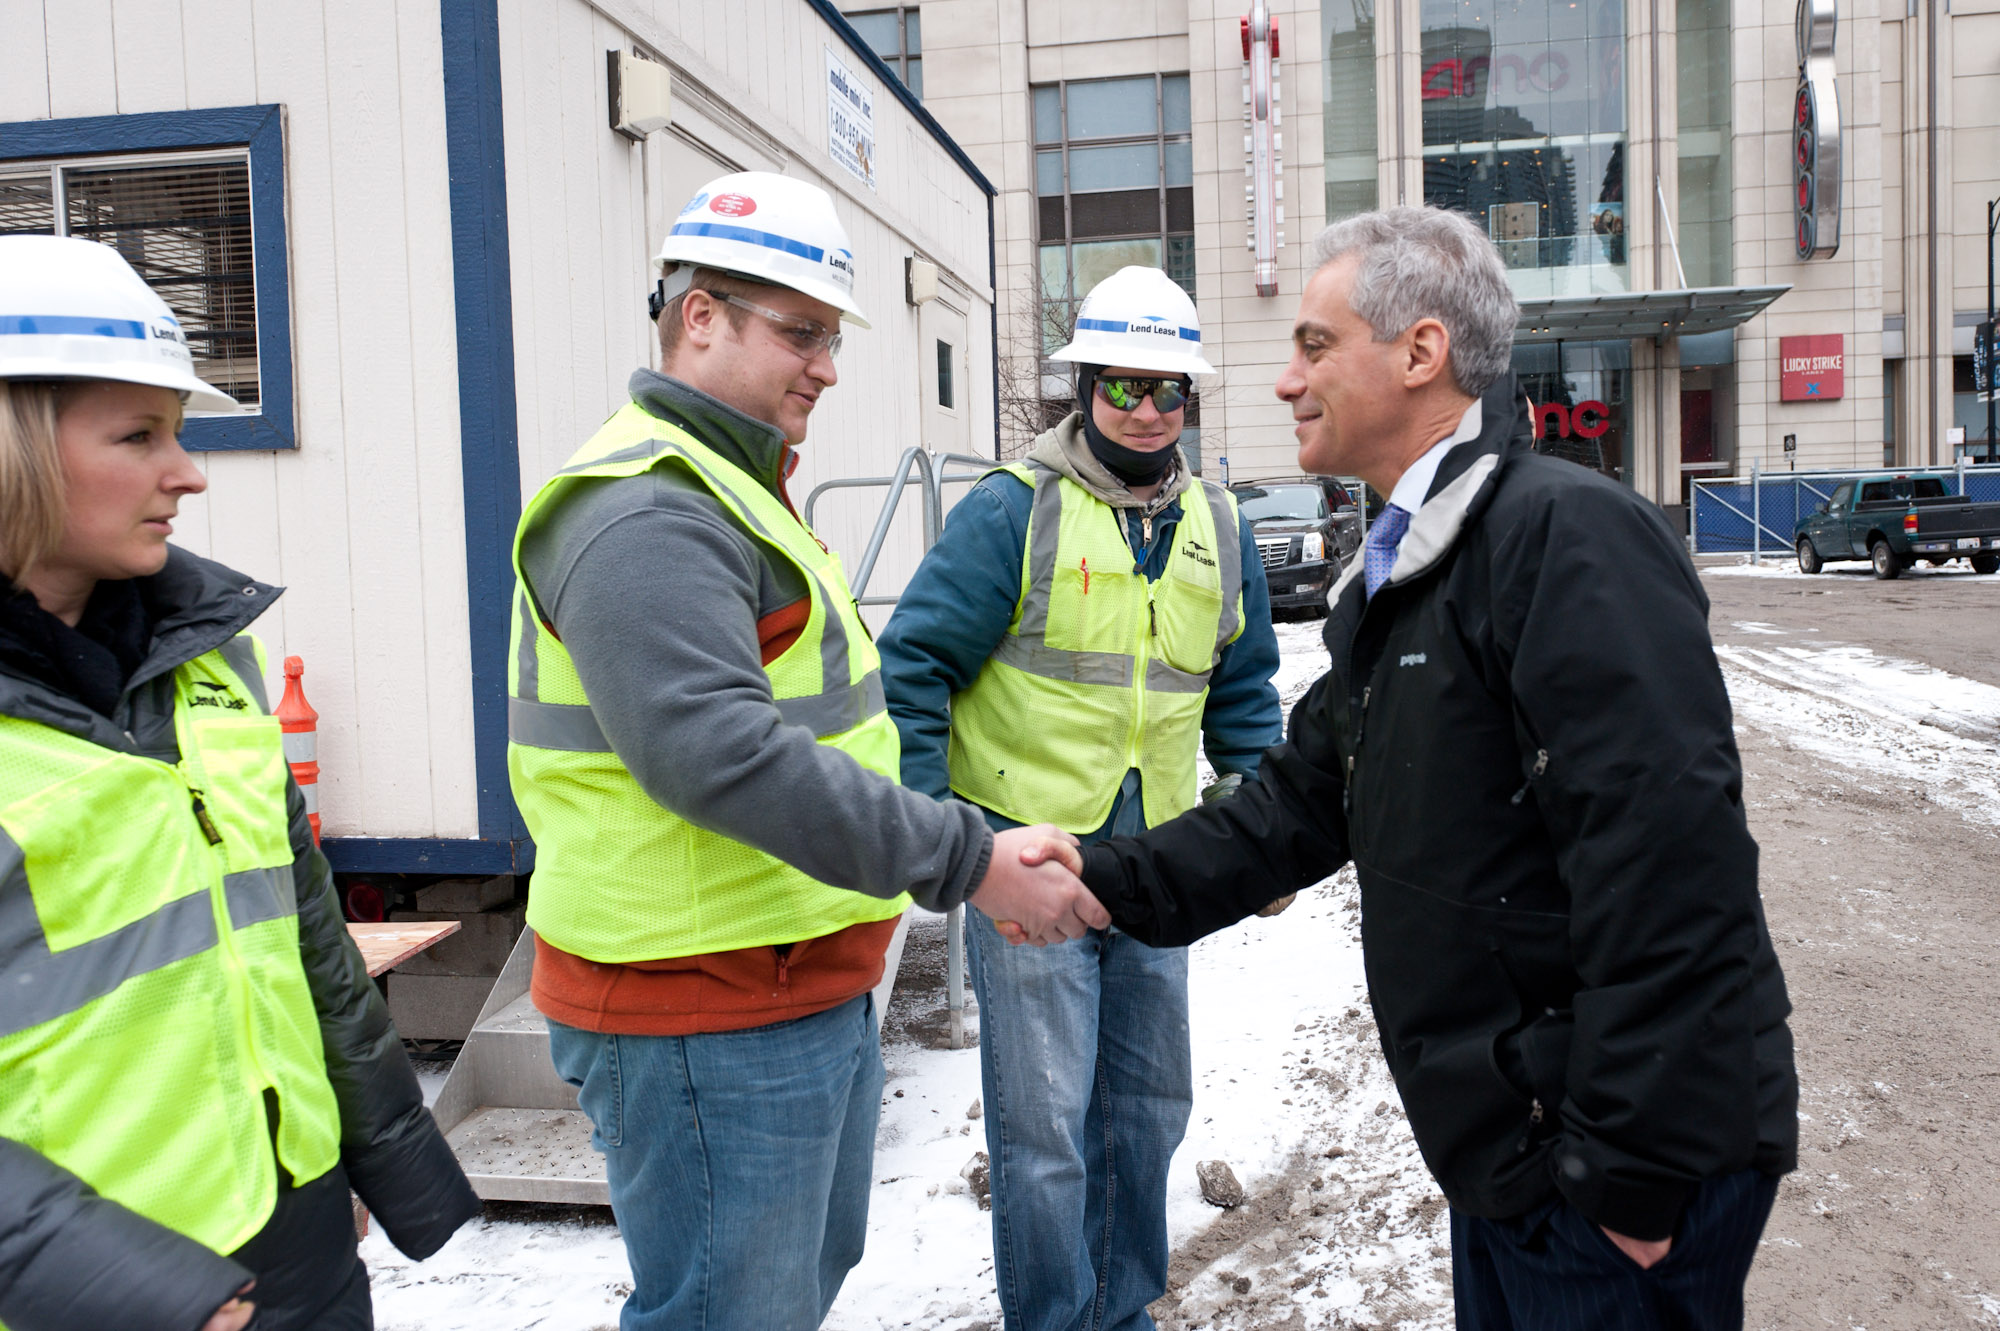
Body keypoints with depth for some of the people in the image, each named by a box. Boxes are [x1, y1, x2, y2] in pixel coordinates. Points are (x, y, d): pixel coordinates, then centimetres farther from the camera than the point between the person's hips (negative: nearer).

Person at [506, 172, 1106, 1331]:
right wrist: (968, 862, -29)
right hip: (707, 1025, -11)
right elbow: (723, 757, -31)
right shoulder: (647, 516, -20)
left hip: (811, 992, 11)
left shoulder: (734, 490, 16)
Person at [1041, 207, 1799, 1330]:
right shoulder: (1394, 578, 12)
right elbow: (1307, 799, 14)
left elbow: (1667, 853, -26)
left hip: (1631, 1165, -9)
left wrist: (1629, 1167, -23)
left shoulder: (1569, 533, -20)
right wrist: (1114, 883, 4)